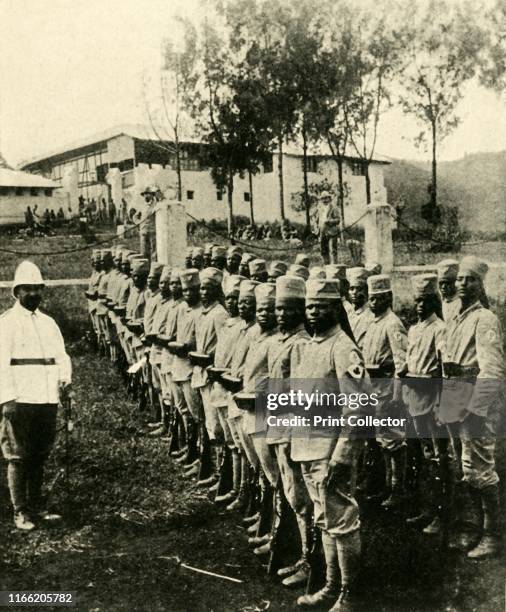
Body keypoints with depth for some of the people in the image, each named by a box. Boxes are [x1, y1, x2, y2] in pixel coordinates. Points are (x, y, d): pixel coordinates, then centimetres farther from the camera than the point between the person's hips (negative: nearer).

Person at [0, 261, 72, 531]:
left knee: (40, 456, 12)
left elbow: (61, 355, 17)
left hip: (48, 398, 6)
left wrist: (65, 379, -2)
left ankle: (36, 506, 23)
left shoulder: (48, 322, 17)